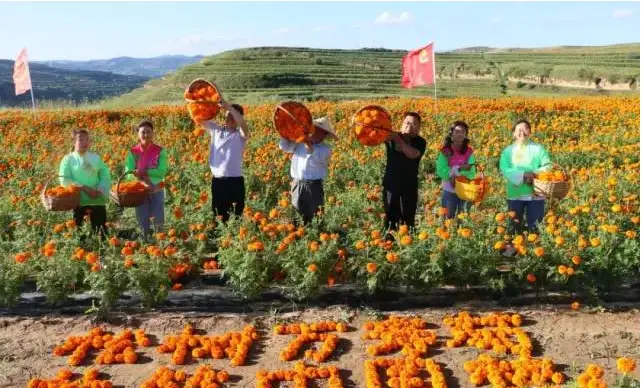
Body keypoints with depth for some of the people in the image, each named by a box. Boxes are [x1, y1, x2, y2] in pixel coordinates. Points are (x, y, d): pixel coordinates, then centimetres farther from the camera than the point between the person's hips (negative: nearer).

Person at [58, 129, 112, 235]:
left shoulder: (95, 157, 12)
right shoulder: (68, 159, 4)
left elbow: (105, 175, 8)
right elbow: (65, 180, -6)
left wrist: (100, 190, -10)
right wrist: (84, 188, -15)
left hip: (97, 200, 2)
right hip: (78, 201, -2)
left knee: (101, 230, 2)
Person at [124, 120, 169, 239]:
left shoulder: (160, 151, -4)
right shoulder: (133, 152, 0)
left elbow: (162, 171, -14)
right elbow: (128, 172, -8)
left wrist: (143, 172, -23)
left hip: (157, 190, -1)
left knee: (158, 222, 1)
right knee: (143, 223, 9)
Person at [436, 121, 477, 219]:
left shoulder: (469, 152, -2)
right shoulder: (445, 152, -6)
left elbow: (472, 173, -9)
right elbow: (440, 171, -14)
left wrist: (453, 171, -21)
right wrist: (459, 168, -21)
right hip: (449, 192, -1)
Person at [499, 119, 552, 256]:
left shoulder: (538, 148, 5)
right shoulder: (508, 151, 6)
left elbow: (548, 167, -2)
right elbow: (505, 170, -7)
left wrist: (534, 174, -19)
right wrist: (523, 175, -20)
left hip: (536, 194, 0)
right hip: (515, 195, 1)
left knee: (535, 227, 5)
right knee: (514, 226, 5)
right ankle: (511, 249, 14)